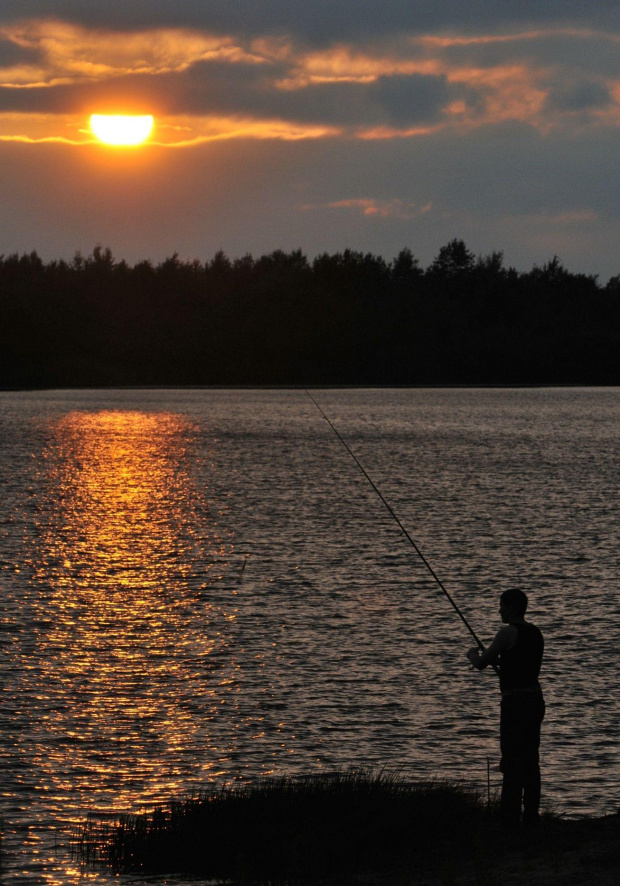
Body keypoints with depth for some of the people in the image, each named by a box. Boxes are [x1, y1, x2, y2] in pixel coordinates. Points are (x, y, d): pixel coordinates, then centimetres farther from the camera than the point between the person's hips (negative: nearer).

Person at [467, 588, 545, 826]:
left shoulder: (508, 633, -13)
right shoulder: (534, 632, 13)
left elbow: (481, 664, -8)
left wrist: (472, 654, 13)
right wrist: (498, 659, 24)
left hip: (515, 702, -8)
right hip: (535, 699, 8)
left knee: (512, 764, -7)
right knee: (530, 762, 11)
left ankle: (510, 818, -9)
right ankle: (531, 818, 13)